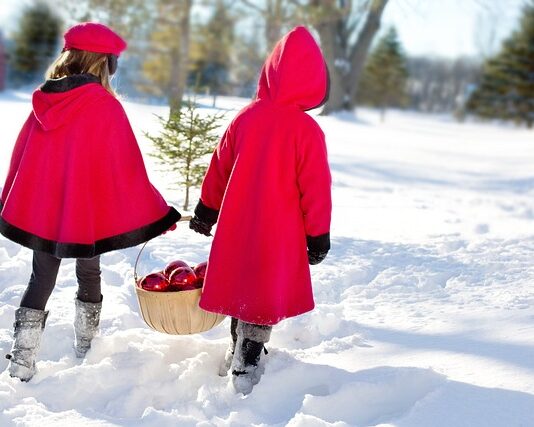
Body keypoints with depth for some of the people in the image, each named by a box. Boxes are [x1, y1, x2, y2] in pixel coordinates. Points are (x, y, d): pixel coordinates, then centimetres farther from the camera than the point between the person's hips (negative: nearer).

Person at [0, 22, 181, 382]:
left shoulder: (43, 101, 0)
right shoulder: (106, 107, -15)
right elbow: (127, 167, -13)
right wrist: (155, 213, -5)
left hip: (38, 212, 4)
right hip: (86, 214, -4)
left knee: (41, 280, 13)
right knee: (89, 276, 18)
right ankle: (86, 349, 30)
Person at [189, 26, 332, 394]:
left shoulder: (246, 117, -2)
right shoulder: (306, 129, -16)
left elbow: (219, 168, 7)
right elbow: (315, 187, -11)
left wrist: (207, 210, 20)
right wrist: (318, 235, -1)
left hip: (237, 226, 5)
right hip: (279, 234, -5)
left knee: (243, 286, 21)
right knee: (269, 295, 5)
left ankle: (237, 354, 36)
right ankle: (246, 369, 5)